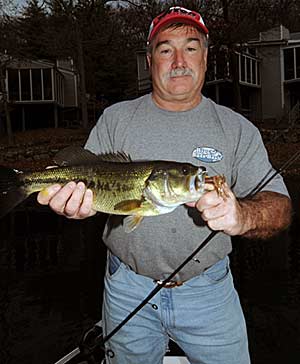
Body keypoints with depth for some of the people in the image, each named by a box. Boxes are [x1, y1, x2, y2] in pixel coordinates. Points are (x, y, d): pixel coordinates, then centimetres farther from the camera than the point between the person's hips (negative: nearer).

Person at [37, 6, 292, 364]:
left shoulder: (237, 129, -4)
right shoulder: (115, 119, -1)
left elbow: (280, 206, -10)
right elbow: (85, 185, -3)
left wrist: (242, 216, -33)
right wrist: (73, 203, -28)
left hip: (209, 291, 0)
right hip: (128, 290, 1)